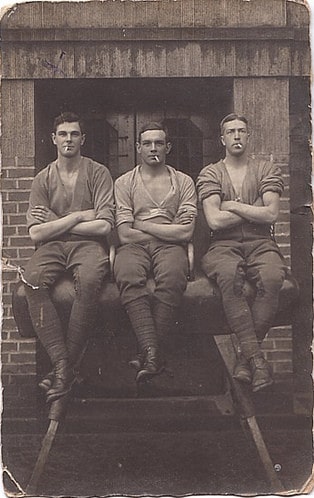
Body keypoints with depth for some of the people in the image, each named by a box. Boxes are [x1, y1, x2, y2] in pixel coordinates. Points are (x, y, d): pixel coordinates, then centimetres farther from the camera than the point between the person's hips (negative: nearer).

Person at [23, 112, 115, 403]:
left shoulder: (98, 173, 6)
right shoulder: (43, 179, 12)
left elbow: (104, 226, -5)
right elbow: (36, 233, 1)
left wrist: (55, 223, -2)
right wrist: (77, 217, -4)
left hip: (88, 244, -2)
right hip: (52, 246, 2)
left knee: (89, 280, -36)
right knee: (32, 279, -31)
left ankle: (66, 364, -27)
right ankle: (61, 363, -30)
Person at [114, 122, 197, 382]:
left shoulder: (183, 182, 15)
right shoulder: (124, 182, 15)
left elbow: (185, 232, 1)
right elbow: (125, 234, 2)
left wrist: (142, 225, 2)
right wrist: (166, 231, 3)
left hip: (169, 247, 0)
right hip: (135, 246, 0)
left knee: (172, 277, -36)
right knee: (128, 275, -35)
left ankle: (148, 353, -30)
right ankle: (152, 353, -41)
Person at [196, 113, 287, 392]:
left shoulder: (266, 170, 14)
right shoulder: (210, 174, 12)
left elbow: (271, 215, -2)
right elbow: (214, 221, -4)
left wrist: (233, 206, -2)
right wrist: (255, 209, 1)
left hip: (260, 244, 1)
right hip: (224, 246, -1)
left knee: (272, 278, -34)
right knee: (229, 276, -37)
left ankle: (246, 358, -24)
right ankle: (257, 359, -35)